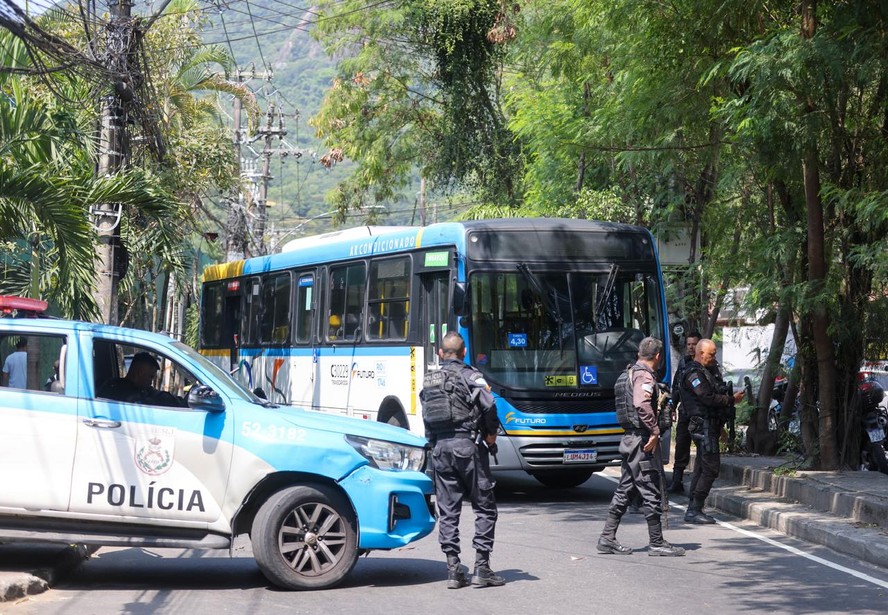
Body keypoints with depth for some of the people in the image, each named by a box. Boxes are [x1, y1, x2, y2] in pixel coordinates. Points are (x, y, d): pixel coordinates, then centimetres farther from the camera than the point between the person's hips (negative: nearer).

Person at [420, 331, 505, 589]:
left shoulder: (429, 381, 13)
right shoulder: (469, 376, -5)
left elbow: (427, 417, 14)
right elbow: (489, 406, -17)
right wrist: (491, 437, -4)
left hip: (439, 449, 5)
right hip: (467, 446, -5)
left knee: (447, 511, 7)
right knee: (485, 508, 3)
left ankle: (453, 569, 5)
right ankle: (481, 568, -1)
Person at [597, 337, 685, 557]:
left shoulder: (628, 374, 18)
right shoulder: (645, 376, -13)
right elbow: (642, 405, -30)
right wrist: (655, 431, -24)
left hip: (629, 439, 10)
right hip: (642, 440, -10)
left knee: (624, 490, 13)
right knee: (650, 493, -4)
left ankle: (607, 538, 14)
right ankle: (657, 543, 0)